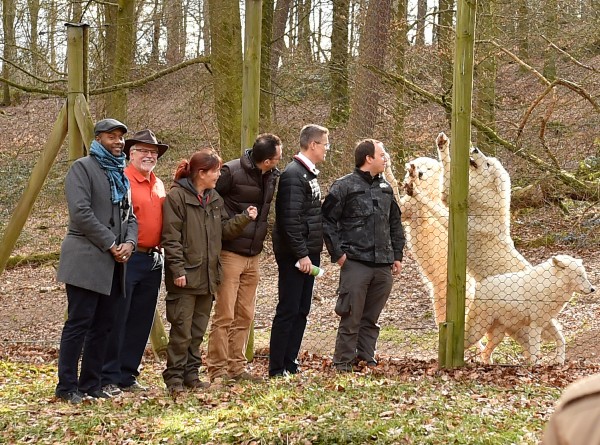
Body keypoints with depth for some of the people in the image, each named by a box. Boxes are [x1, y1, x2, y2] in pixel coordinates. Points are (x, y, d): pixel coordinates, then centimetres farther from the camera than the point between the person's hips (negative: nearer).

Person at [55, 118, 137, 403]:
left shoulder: (120, 174, 21)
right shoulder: (82, 168, -3)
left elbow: (129, 215, 19)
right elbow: (81, 213, -14)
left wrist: (129, 242, -2)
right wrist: (111, 245, -14)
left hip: (113, 262, 8)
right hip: (86, 259, -8)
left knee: (103, 326, 7)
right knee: (79, 324, -8)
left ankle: (91, 385, 12)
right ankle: (67, 387, -4)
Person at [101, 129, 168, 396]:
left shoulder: (158, 185, 17)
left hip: (153, 261, 8)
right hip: (126, 258, -8)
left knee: (141, 322, 10)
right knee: (116, 320, -4)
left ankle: (127, 375, 18)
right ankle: (108, 378, 1)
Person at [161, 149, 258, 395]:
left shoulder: (214, 199, 14)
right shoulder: (176, 197, -11)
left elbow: (225, 229, 14)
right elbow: (171, 238, -14)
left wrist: (244, 218, -2)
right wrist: (177, 270, -18)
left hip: (208, 274, 7)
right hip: (185, 277, -7)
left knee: (198, 330, 13)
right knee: (181, 330, -4)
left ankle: (191, 373, 21)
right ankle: (174, 377, 4)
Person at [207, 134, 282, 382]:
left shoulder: (271, 176, 6)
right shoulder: (232, 172, -15)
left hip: (253, 256, 7)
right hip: (230, 254, -7)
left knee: (245, 316, 11)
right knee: (224, 315, -4)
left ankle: (236, 367, 19)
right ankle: (217, 370, 1)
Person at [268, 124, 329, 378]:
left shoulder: (308, 173, 16)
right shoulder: (293, 175, -16)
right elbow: (290, 219, -21)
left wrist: (312, 252, 15)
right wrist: (301, 254, -21)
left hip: (307, 253, 10)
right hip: (294, 255, -10)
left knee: (301, 311, 12)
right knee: (288, 310, -6)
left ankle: (290, 364, 19)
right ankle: (277, 369, -1)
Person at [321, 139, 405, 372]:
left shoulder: (386, 188, 17)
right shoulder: (344, 186, -3)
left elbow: (395, 223, 24)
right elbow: (327, 220, -5)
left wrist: (397, 255, 18)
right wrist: (338, 253, -10)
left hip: (383, 266, 6)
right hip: (356, 263, -6)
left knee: (371, 318, 11)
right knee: (351, 317, -4)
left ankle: (367, 359, 18)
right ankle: (343, 363, 3)